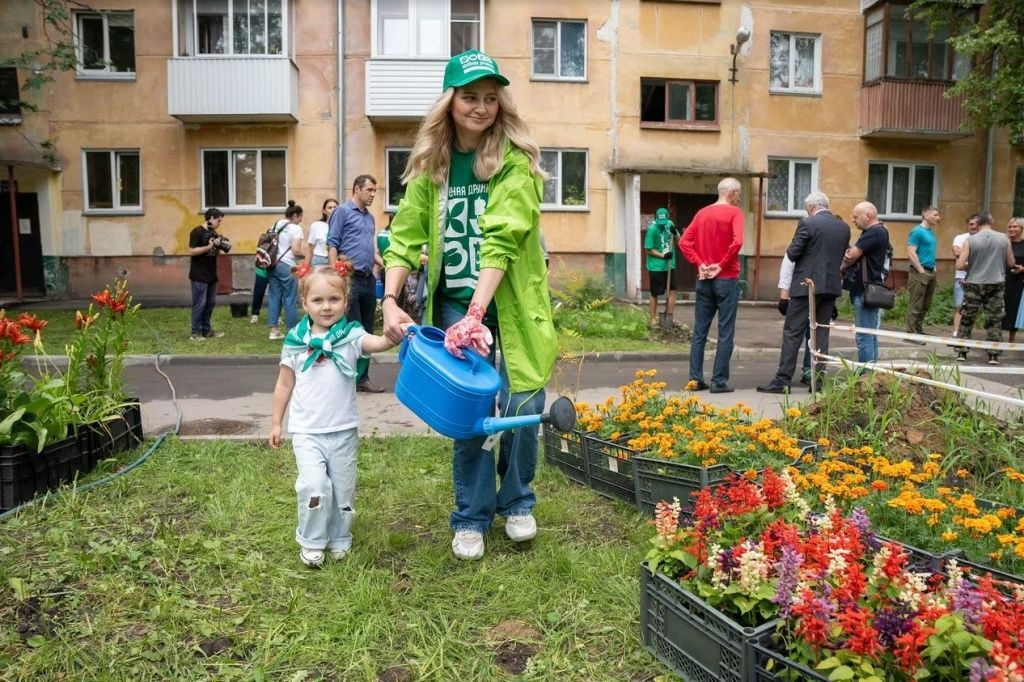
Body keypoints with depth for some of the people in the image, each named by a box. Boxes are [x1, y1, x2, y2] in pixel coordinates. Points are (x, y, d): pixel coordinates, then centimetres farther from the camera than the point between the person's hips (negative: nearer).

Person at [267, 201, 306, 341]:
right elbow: (296, 251, -16)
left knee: (274, 297, 9)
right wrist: (308, 255, 0)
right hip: (286, 266, -7)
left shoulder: (276, 225, 14)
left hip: (273, 264, 7)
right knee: (290, 299, 0)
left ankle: (274, 331, 10)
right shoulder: (295, 228, -8)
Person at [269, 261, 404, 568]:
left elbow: (376, 343, -28)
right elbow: (284, 384, 8)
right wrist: (276, 423, 11)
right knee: (314, 486, -14)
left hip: (344, 430, 1)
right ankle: (311, 541, 10)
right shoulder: (296, 341, -2)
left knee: (343, 489, 12)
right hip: (307, 431, -1)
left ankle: (339, 539, 34)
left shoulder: (351, 336, -6)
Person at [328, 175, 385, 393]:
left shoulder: (370, 217, 20)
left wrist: (382, 263, 12)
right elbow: (332, 245, -7)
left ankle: (362, 378, 18)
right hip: (350, 278, -7)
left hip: (369, 279, 7)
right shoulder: (343, 211, -1)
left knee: (367, 332, 9)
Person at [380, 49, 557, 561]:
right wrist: (390, 300, -14)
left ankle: (515, 502, 28)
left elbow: (503, 239, -20)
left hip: (509, 302, -2)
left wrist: (477, 312, -27)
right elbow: (406, 233, -1)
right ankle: (471, 517, 23)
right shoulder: (431, 163, 3)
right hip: (455, 303, 2)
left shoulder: (515, 159, -9)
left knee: (521, 405, 0)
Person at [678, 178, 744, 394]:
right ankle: (719, 381, 2)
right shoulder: (734, 212, -6)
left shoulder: (702, 213, 10)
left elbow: (684, 242, 3)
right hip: (726, 279, -5)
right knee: (725, 333, 1)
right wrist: (722, 266, -12)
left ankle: (695, 379, 10)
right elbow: (737, 242, -22)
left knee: (699, 331, 9)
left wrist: (699, 264, -1)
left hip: (704, 279, 5)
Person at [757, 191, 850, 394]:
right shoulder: (844, 228, 9)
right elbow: (842, 256, 14)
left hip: (806, 285, -6)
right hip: (831, 286, 6)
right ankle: (817, 380, 11)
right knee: (821, 332, 10)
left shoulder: (807, 223, -10)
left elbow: (793, 254, -10)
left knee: (792, 332, -2)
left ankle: (782, 380, -3)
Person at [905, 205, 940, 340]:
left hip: (931, 273, 9)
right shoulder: (917, 231, -11)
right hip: (919, 273, -9)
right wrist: (921, 271, -15)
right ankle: (911, 334, -4)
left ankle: (919, 331, 21)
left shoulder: (931, 232, 15)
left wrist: (933, 267, 14)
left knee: (925, 305, 13)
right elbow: (911, 254, -16)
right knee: (915, 305, -7)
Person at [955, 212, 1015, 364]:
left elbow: (960, 265, -10)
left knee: (966, 319, 8)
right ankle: (993, 355, 6)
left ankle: (961, 352, 10)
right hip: (996, 284, 1)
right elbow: (1011, 263, 7)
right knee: (994, 320, 6)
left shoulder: (970, 240, -7)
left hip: (974, 284, -1)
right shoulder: (1004, 238, 0)